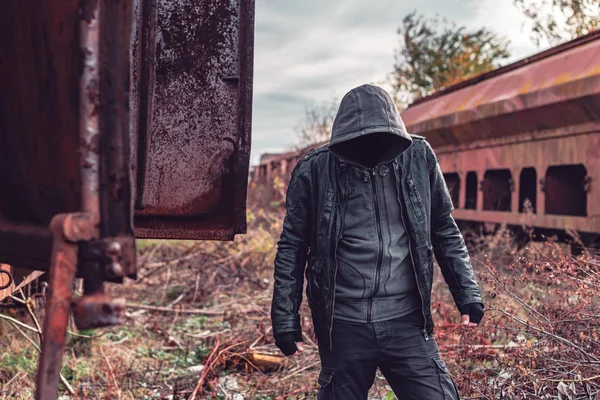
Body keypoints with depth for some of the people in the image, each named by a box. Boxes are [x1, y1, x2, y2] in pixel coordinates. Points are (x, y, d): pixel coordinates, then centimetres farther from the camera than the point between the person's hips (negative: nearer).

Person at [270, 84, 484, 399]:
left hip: (407, 320, 1)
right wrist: (286, 319, -1)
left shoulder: (419, 157, -2)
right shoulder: (315, 170, -7)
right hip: (343, 325, -1)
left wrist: (467, 293, 7)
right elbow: (292, 248, 1)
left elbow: (444, 231, 9)